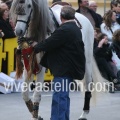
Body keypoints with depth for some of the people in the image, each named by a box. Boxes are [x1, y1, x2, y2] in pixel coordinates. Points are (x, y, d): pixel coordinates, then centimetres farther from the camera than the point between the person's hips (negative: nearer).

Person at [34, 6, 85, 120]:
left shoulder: (64, 30, -19)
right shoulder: (75, 29, 14)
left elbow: (48, 43, -16)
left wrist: (35, 48, 0)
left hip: (63, 69, -11)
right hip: (70, 67, 11)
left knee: (59, 97, -9)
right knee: (63, 96, 18)